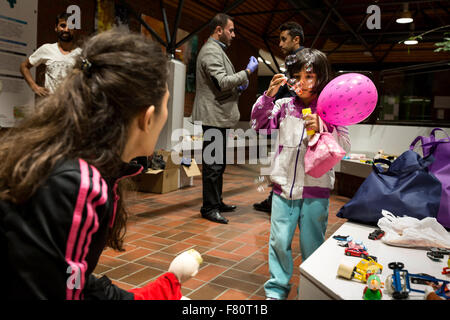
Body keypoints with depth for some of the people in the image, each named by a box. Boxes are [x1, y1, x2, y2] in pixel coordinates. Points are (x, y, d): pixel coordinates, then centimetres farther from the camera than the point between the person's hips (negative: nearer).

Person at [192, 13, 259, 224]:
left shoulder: (217, 50, 21)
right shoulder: (211, 51, -12)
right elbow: (222, 82, -23)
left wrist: (238, 87, 10)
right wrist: (248, 72, -13)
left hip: (218, 116, 11)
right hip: (213, 116, -11)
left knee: (218, 163, 16)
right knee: (213, 164, -6)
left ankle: (216, 202, 26)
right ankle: (209, 208, 2)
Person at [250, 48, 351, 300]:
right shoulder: (285, 106, 5)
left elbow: (345, 144, -7)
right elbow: (259, 123, 1)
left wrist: (321, 127, -22)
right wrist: (269, 95, -10)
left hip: (315, 191, -2)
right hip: (284, 187, 2)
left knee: (312, 246, 10)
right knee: (279, 241, 8)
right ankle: (277, 289, 25)